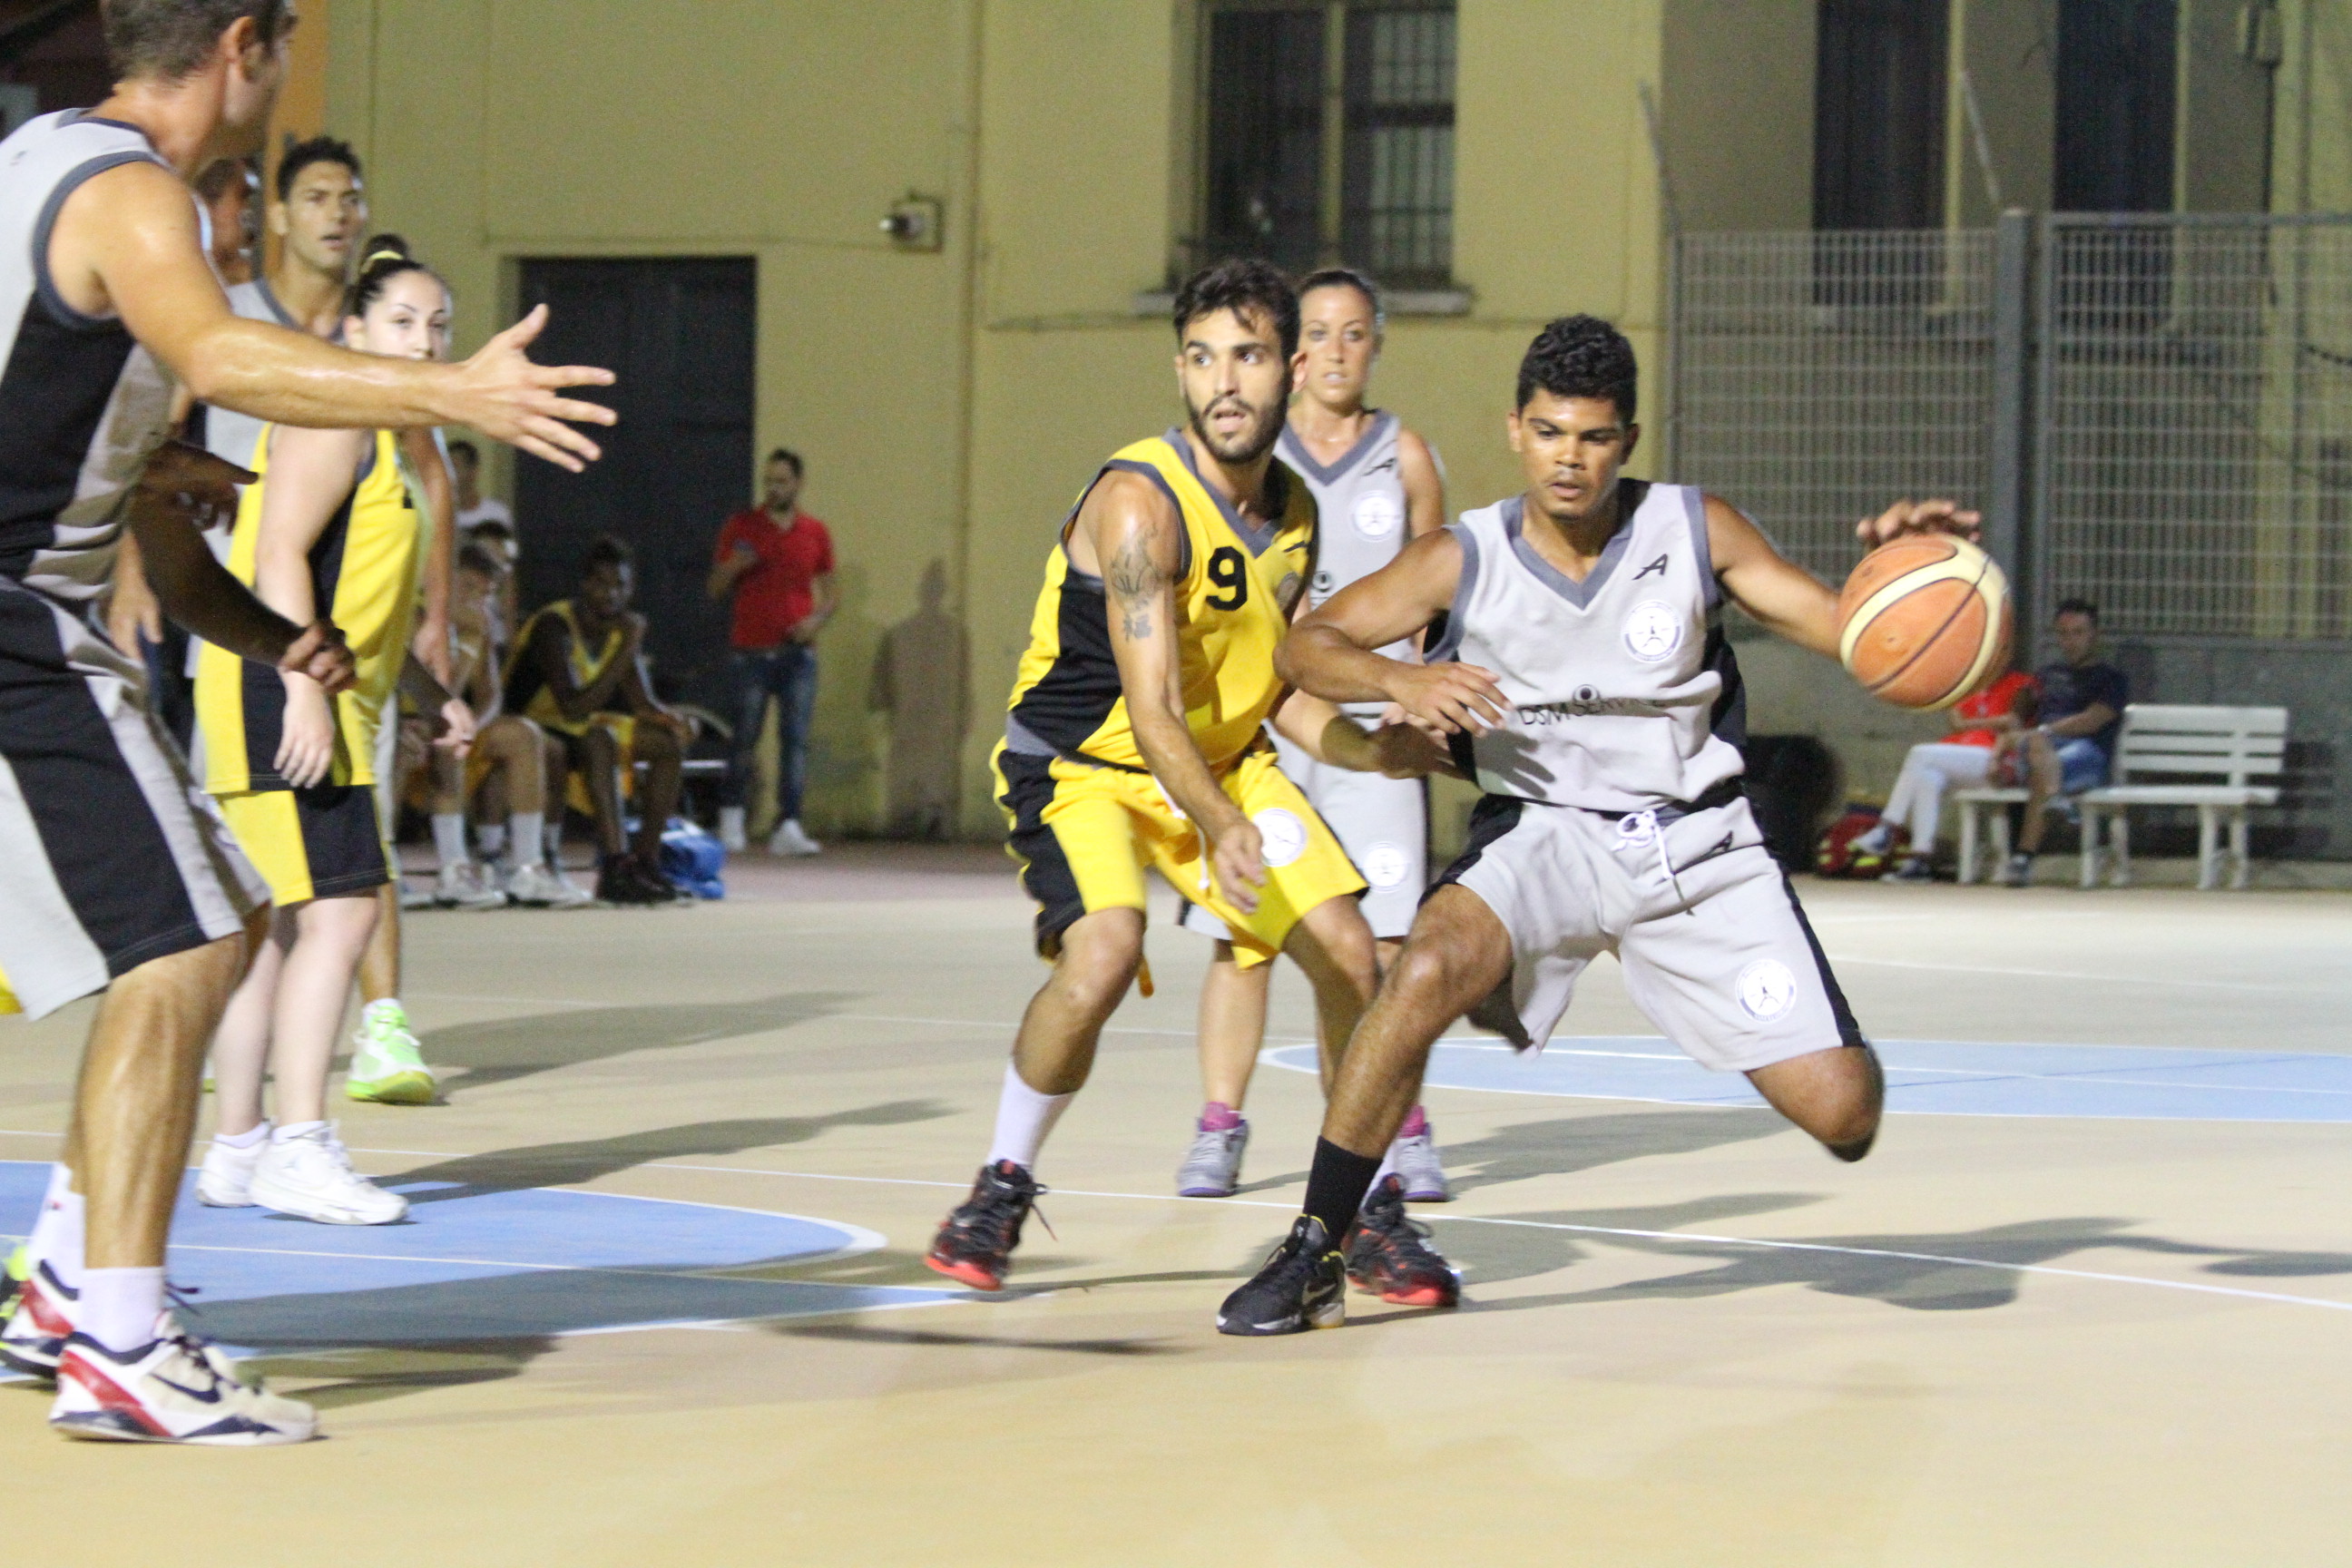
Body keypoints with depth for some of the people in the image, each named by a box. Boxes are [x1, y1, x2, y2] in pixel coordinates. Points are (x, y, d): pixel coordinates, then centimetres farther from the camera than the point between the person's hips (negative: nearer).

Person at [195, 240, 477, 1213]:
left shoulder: (386, 438, 22)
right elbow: (279, 557, -19)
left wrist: (432, 696, 22)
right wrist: (306, 689, -26)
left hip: (322, 701, 11)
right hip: (276, 696, -11)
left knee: (281, 925, 12)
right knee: (339, 907, -16)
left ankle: (237, 1151, 17)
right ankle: (298, 1149, -19)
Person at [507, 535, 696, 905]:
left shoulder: (621, 626, 2)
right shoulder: (554, 627, -22)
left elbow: (643, 704, 3)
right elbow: (574, 709, -33)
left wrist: (669, 717, -22)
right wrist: (626, 649, -32)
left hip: (578, 731, 9)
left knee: (669, 742, 0)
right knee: (599, 739, -36)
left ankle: (645, 861, -4)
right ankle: (616, 867, -43)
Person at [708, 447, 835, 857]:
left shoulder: (815, 534, 9)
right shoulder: (742, 527, 4)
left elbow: (829, 592, 14)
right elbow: (716, 589, 6)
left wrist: (818, 619, -7)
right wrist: (732, 566, -15)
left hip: (797, 651, 1)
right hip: (751, 651, -1)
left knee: (795, 739, -8)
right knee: (745, 739, 0)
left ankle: (788, 827, -12)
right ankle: (731, 819, 15)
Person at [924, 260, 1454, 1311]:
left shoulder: (1294, 514, -3)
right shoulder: (1139, 504, -26)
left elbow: (1276, 691, 6)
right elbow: (1152, 712, -32)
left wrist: (1372, 748, -12)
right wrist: (1217, 828, -48)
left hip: (1223, 758, 7)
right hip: (1080, 763, -6)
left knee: (1348, 953, -6)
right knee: (1099, 959, -29)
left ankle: (1370, 1208, 11)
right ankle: (1002, 1186, -6)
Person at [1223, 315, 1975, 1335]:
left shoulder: (1697, 532, -5)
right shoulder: (1463, 561, -7)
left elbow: (1844, 629, -4)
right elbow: (1304, 646, -8)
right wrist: (1403, 681, -29)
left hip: (1696, 845, 1)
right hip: (1542, 829, -1)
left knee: (1842, 1110, -9)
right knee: (1429, 971, -33)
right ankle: (1311, 1257, -22)